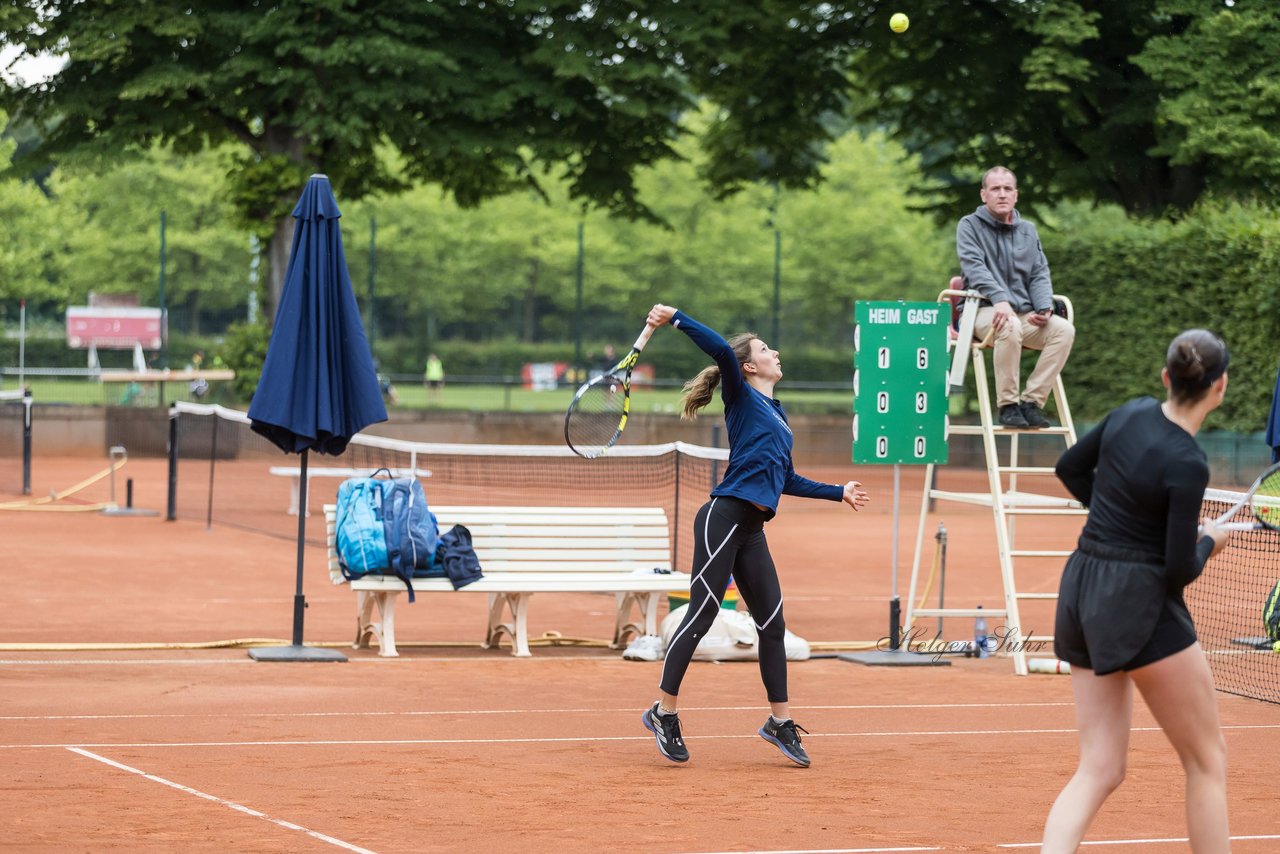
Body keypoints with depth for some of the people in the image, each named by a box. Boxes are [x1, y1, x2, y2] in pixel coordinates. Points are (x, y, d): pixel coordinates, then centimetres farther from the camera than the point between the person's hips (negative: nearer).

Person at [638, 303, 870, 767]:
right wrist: (675, 319, -27)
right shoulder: (742, 397, 2)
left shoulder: (777, 415, 24)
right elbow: (722, 351, -19)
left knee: (771, 621, 7)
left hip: (751, 529, 8)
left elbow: (788, 481, 31)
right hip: (723, 517, -8)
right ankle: (664, 712, 1)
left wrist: (839, 493, 35)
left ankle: (779, 721, 14)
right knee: (702, 614, -7)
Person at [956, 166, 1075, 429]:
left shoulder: (1028, 231, 19)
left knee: (1064, 329, -23)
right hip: (984, 311, -5)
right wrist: (999, 299, -30)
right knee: (1010, 326, -39)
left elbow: (1040, 274, 14)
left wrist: (1044, 308, -7)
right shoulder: (970, 226, 3)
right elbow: (974, 267, -12)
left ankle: (1031, 400, -20)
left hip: (1025, 314, 5)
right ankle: (1007, 405, -28)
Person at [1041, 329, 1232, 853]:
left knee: (1098, 772, 7)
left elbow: (1070, 467, 19)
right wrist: (1209, 543, 3)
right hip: (1139, 606, -8)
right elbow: (1180, 571, -17)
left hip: (1081, 593, 8)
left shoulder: (1133, 413, 2)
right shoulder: (1186, 465, -19)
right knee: (1207, 761, 9)